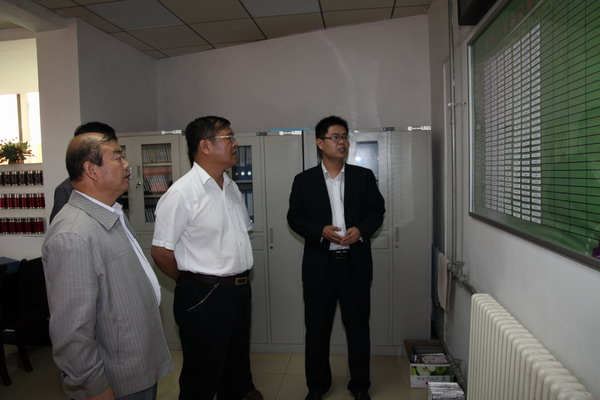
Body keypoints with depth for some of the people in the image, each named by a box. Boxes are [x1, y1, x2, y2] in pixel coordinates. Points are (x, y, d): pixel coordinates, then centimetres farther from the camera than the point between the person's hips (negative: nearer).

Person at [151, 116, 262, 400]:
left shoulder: (231, 187, 7)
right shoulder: (181, 193, -18)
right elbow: (160, 252, -16)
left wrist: (239, 278, 10)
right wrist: (193, 281, -2)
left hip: (240, 289, 7)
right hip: (204, 297, -7)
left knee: (237, 368, 24)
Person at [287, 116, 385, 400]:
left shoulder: (364, 176, 5)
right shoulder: (304, 180, 2)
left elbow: (377, 210, 7)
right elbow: (294, 217, 1)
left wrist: (361, 229, -13)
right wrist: (321, 231, -16)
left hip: (355, 264, 1)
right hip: (319, 265, 0)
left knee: (358, 327, 11)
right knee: (317, 328, 10)